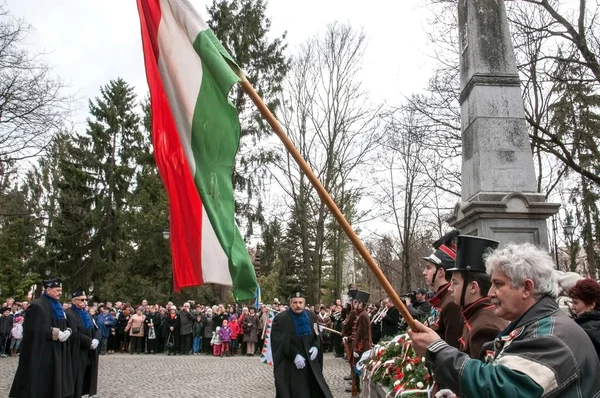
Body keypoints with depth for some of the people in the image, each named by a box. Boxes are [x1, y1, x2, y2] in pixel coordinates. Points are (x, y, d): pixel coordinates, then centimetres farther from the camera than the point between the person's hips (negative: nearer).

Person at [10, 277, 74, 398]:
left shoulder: (58, 306, 14)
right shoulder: (37, 305, -13)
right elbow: (34, 329, -20)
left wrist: (67, 331, -3)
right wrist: (56, 334, -21)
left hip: (57, 351, 8)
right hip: (41, 351, -8)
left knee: (53, 383, 12)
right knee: (39, 383, -1)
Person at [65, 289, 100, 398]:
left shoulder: (86, 313, 15)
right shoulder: (69, 314, -12)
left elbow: (96, 329, 12)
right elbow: (75, 334, -21)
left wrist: (96, 340, -8)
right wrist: (90, 342, -16)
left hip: (88, 353, 8)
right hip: (77, 354, -8)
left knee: (85, 382, 11)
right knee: (76, 383, -2)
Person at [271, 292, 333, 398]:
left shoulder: (311, 316, 7)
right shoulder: (280, 318, -10)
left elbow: (317, 335, 13)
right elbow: (280, 342, -14)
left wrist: (316, 347, -7)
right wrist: (294, 355, -22)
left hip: (310, 362, 5)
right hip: (289, 365, -5)